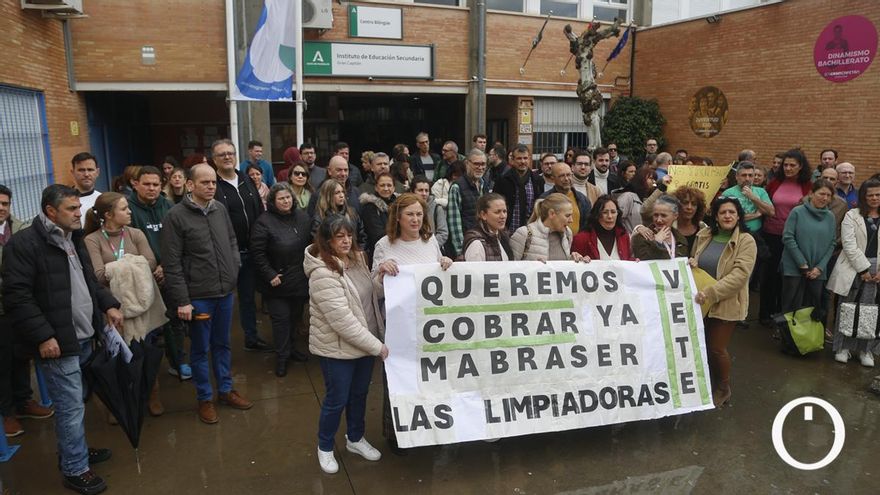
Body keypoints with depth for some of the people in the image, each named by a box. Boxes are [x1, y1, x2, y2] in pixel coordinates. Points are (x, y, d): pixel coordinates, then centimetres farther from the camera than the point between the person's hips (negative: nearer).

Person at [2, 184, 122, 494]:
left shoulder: (73, 239, 14)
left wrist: (108, 304, 9)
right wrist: (43, 335, -20)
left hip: (83, 337, 8)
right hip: (56, 341, -8)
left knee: (73, 402, 19)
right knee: (71, 406, -1)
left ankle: (71, 451, 36)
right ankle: (75, 470, 14)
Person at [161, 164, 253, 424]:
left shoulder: (220, 208, 3)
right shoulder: (176, 216, -12)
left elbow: (232, 242, 17)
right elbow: (172, 264, -13)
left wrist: (235, 266, 2)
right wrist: (182, 300, -14)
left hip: (225, 291, 5)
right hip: (198, 295, -5)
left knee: (222, 344, 19)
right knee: (200, 348, 11)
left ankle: (226, 389, 34)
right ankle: (205, 398, 27)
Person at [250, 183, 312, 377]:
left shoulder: (302, 217, 3)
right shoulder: (264, 222, -13)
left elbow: (311, 242, 12)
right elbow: (258, 253, -14)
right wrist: (270, 275, -17)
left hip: (300, 279, 5)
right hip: (278, 281, -5)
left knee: (296, 315, 16)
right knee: (281, 317, -1)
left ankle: (291, 347, 36)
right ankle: (281, 357, 13)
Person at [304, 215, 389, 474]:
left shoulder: (356, 259, 1)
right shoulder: (323, 273, -25)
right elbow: (342, 319, -27)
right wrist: (377, 346, -23)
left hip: (364, 342, 7)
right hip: (337, 347, -7)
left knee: (359, 394, 21)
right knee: (337, 399, 8)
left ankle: (355, 439, 43)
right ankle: (325, 447, 33)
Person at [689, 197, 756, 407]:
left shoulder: (746, 241, -11)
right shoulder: (704, 235, 4)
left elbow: (739, 275, -22)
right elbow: (694, 261, 19)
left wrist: (710, 293, -30)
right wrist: (690, 263, -7)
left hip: (726, 304, -5)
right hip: (700, 302, 5)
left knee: (716, 348, 0)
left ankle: (722, 389, 27)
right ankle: (708, 383, 36)